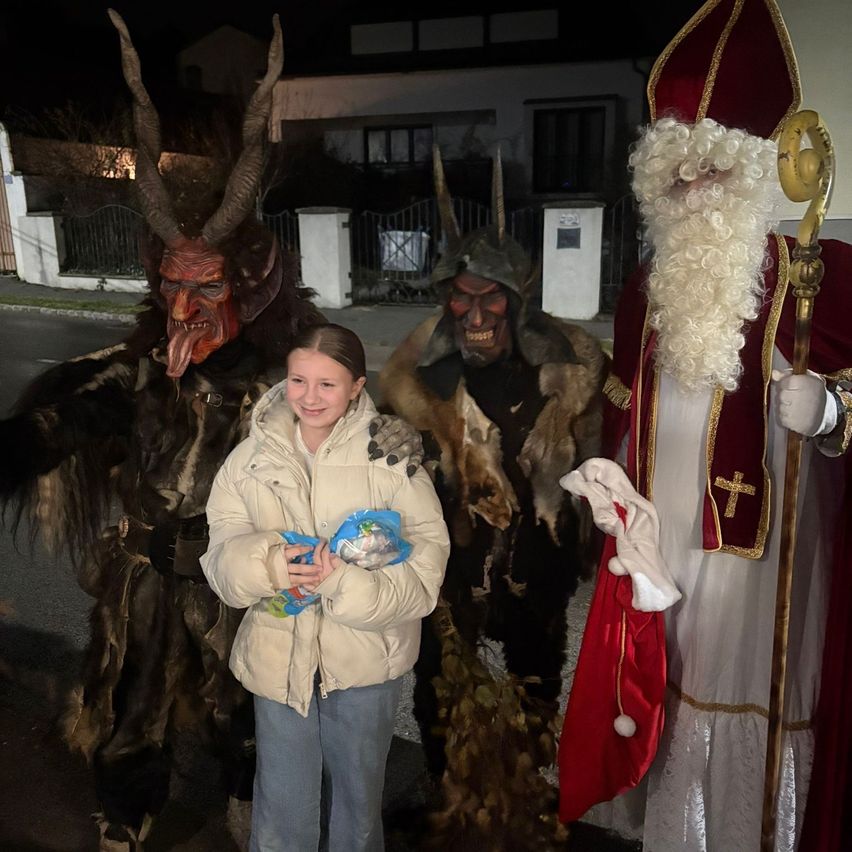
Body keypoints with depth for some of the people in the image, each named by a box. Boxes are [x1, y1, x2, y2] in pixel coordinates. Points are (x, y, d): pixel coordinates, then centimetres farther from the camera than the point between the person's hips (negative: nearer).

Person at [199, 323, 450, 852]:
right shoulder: (253, 457, -4)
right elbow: (222, 555, -4)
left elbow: (427, 554, -16)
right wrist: (267, 564, -26)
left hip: (365, 658, -1)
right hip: (278, 656, 2)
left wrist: (348, 582, -31)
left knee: (359, 802, 22)